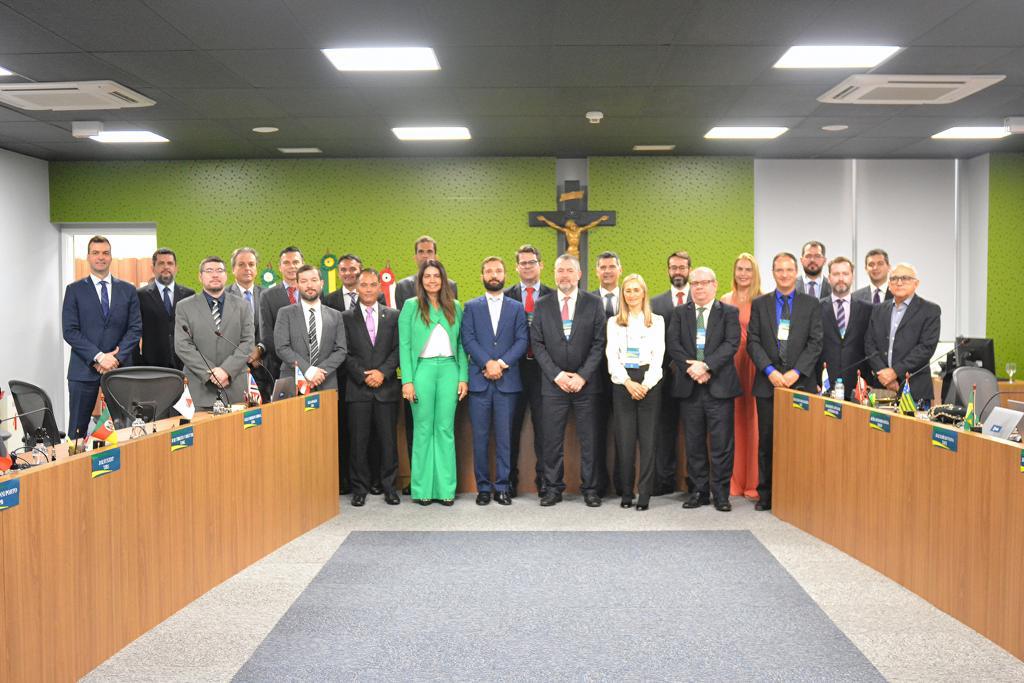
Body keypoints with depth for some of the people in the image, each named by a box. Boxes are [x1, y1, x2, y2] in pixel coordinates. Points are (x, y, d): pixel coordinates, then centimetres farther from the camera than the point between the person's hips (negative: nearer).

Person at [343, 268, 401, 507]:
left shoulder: (393, 316, 10)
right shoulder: (346, 318, 7)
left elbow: (398, 349, 4)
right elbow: (345, 353, 2)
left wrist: (382, 372, -10)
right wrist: (363, 375, -10)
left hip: (387, 387, 1)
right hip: (357, 389, -1)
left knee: (388, 440, 3)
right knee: (359, 441, 2)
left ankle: (388, 486, 15)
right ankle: (360, 487, 13)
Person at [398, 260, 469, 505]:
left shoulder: (455, 306, 12)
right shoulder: (411, 306, 5)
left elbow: (461, 344, 11)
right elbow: (404, 345, 0)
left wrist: (463, 377, 3)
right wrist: (407, 380, -7)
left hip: (449, 369, 2)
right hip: (422, 369, -2)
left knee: (446, 429, 3)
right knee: (423, 429, 2)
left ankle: (445, 488, 9)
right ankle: (422, 488, 10)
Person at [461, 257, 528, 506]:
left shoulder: (517, 308, 12)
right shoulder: (471, 306, 11)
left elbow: (522, 341, 2)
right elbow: (468, 339, 0)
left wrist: (501, 363, -11)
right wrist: (487, 363, -13)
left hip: (507, 380, 0)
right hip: (479, 380, 0)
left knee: (504, 437, 2)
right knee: (480, 437, 2)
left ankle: (502, 487, 9)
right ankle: (483, 487, 10)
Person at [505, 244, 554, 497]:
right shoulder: (506, 296, 6)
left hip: (542, 368, 0)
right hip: (514, 367, 1)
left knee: (543, 426, 4)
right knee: (511, 425, 7)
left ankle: (544, 479, 12)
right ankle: (509, 479, 17)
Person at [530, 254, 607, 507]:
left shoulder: (594, 303, 3)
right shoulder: (542, 305, 6)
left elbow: (599, 342, -2)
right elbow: (537, 343, 2)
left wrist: (582, 376, -10)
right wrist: (556, 374, -9)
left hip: (586, 382, -1)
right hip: (554, 382, 1)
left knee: (589, 440, 5)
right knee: (552, 440, 5)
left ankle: (590, 488, 15)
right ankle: (553, 488, 15)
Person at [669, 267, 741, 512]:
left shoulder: (729, 312, 5)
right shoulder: (680, 313, 11)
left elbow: (731, 343, -8)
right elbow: (673, 344, 1)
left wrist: (706, 366, -18)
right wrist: (691, 368, -13)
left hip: (719, 387, -2)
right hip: (689, 387, 2)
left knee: (722, 444, 0)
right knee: (694, 444, 8)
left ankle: (721, 493, 11)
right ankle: (699, 490, 19)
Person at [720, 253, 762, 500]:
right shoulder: (725, 301, 9)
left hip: (755, 363, -2)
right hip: (730, 362, 2)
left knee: (753, 419, 0)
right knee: (733, 420, 5)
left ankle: (753, 482, 9)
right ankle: (734, 480, 15)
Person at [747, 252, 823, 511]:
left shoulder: (811, 304, 7)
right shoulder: (759, 304, 9)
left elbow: (815, 342, 0)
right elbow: (753, 342, 3)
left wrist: (796, 372, -11)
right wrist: (770, 371, -10)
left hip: (800, 382, -1)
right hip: (768, 383, 1)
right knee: (767, 441, 4)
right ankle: (765, 494, 13)